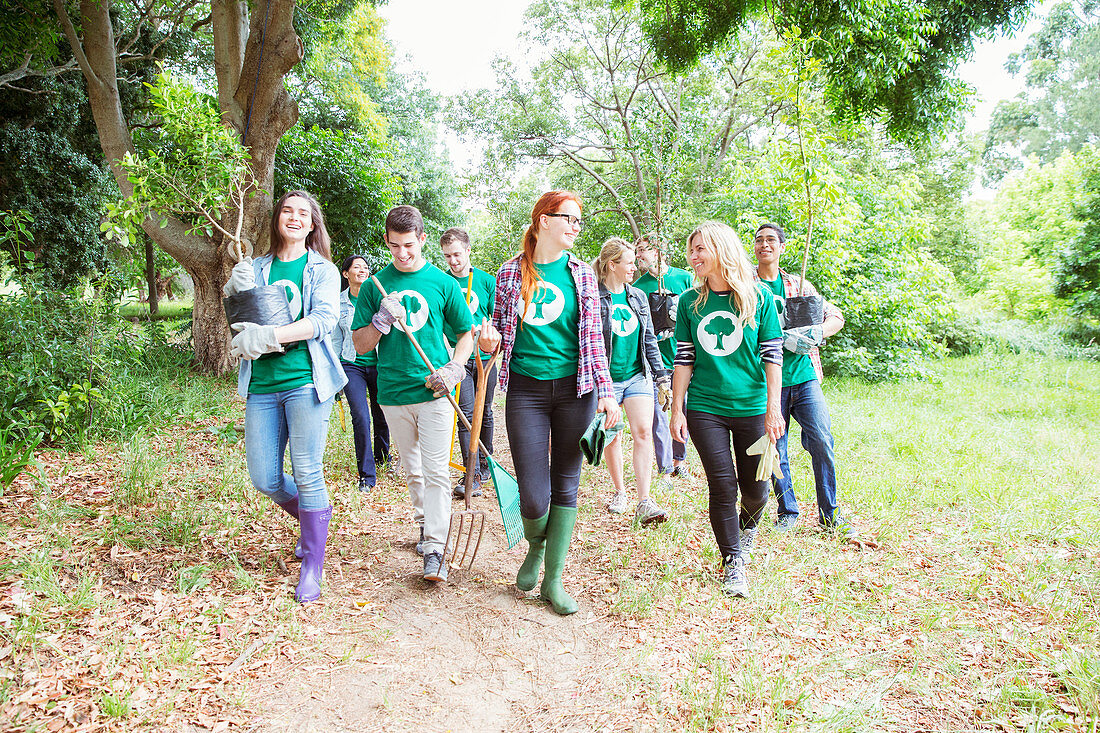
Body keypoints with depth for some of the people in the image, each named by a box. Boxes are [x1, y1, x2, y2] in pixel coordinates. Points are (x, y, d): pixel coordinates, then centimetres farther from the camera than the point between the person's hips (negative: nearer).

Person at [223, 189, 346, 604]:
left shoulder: (323, 270, 5)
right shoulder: (256, 269, 16)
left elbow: (324, 318, -11)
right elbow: (238, 322, 12)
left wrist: (269, 336, -21)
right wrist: (235, 291, -9)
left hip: (305, 380, -4)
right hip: (261, 384, 4)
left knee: (307, 475, -6)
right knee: (265, 479, 5)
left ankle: (312, 567, 6)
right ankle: (313, 520, 34)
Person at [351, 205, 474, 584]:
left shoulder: (444, 283, 1)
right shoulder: (375, 287, 5)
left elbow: (467, 333, 10)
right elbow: (360, 345, 5)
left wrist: (453, 369, -7)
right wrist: (382, 320, -14)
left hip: (433, 392, -2)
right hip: (393, 393, 2)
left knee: (436, 471, -6)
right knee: (412, 470, 15)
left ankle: (434, 549, -4)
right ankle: (424, 523, 35)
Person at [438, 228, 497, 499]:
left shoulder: (488, 281, 3)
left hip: (485, 357, 1)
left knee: (484, 412, 11)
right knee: (467, 413, -8)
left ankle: (484, 462, 28)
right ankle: (472, 474, -8)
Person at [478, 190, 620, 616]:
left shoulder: (582, 274, 6)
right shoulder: (510, 272, 5)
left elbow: (593, 337, 6)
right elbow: (501, 326, 14)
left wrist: (606, 391, -2)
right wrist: (489, 340, -9)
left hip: (574, 388, 1)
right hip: (526, 389, -1)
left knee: (566, 486, 5)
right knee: (534, 497, -5)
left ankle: (553, 579, 20)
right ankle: (535, 547, 30)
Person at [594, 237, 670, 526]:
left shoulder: (638, 297, 11)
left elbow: (649, 340, 16)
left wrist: (661, 373, 11)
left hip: (638, 375, 4)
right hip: (606, 379, -4)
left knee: (643, 432, -9)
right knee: (612, 438, 5)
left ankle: (644, 502, -9)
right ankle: (620, 492, 24)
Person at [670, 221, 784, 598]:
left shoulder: (758, 296, -1)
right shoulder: (690, 302, 5)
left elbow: (772, 355, -1)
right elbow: (684, 359, 6)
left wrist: (773, 408, -6)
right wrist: (676, 409, 1)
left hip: (751, 407, -1)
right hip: (704, 409, 1)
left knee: (755, 488, 5)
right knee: (722, 486, -2)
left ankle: (747, 527, 39)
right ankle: (732, 561, 15)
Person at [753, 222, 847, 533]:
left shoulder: (799, 285, 14)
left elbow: (836, 317, 14)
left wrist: (817, 333, -8)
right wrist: (784, 337, -19)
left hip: (804, 376, 2)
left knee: (822, 441, -5)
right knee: (775, 449, 3)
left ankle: (828, 514, 8)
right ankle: (787, 511, 20)